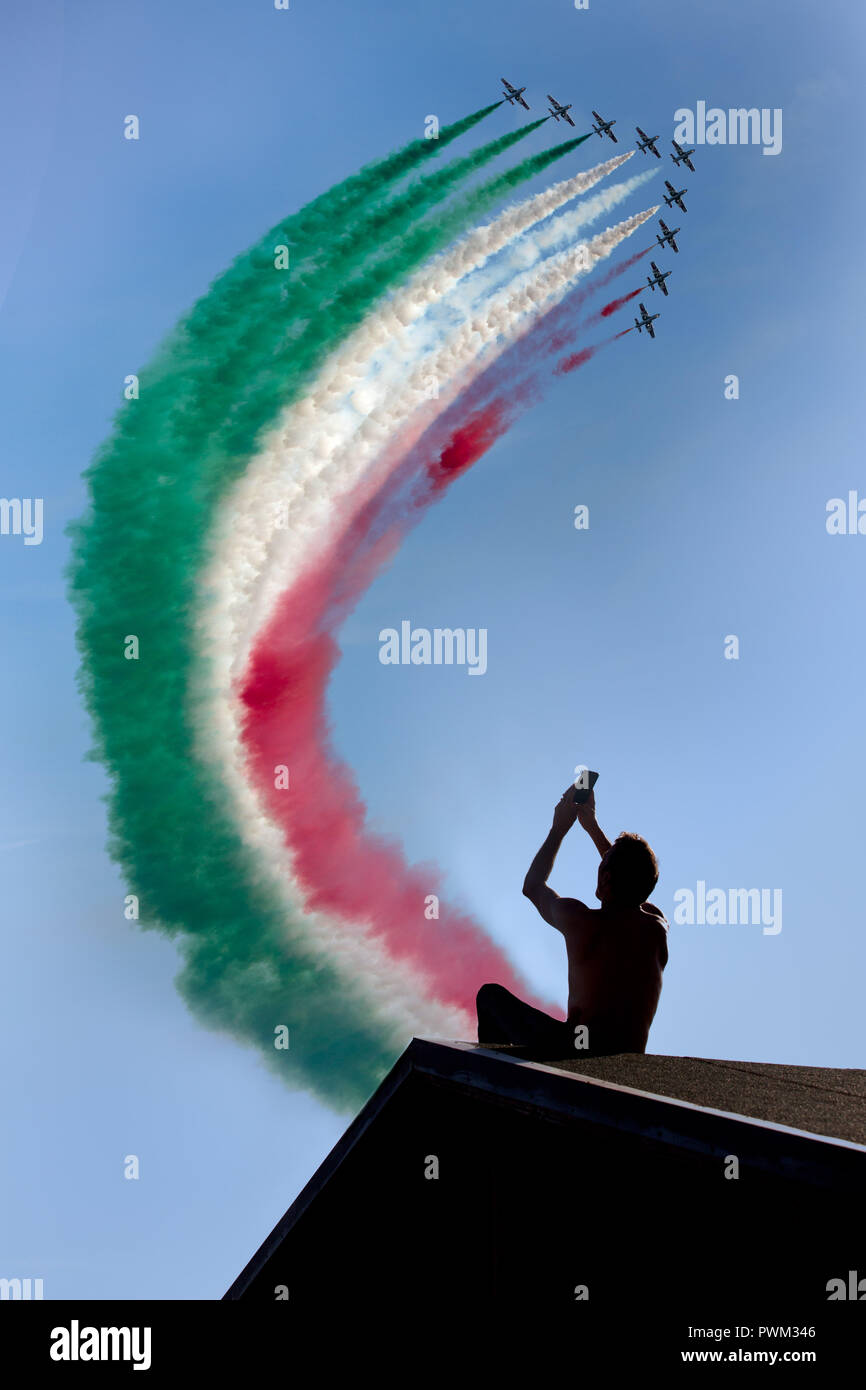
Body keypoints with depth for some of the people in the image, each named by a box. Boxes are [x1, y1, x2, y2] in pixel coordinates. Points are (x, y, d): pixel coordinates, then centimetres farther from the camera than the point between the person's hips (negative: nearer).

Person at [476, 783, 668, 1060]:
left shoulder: (582, 922, -14)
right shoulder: (658, 928, -2)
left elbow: (532, 886, 10)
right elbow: (634, 879, 23)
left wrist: (559, 828, 17)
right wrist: (593, 827, 29)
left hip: (573, 1057, -5)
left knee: (491, 995, 16)